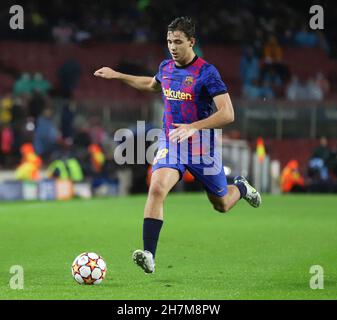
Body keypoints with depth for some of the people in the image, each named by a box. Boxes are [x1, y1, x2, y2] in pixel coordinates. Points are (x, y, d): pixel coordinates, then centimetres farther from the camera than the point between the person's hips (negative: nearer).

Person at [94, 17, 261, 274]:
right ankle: (149, 256, -29)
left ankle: (242, 188, 53)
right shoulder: (166, 67, 2)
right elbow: (152, 85, 28)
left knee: (221, 205, 15)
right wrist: (118, 76, 23)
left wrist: (193, 127, -33)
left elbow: (227, 114, -23)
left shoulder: (206, 72, -17)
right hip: (170, 142, 3)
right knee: (157, 188, -25)